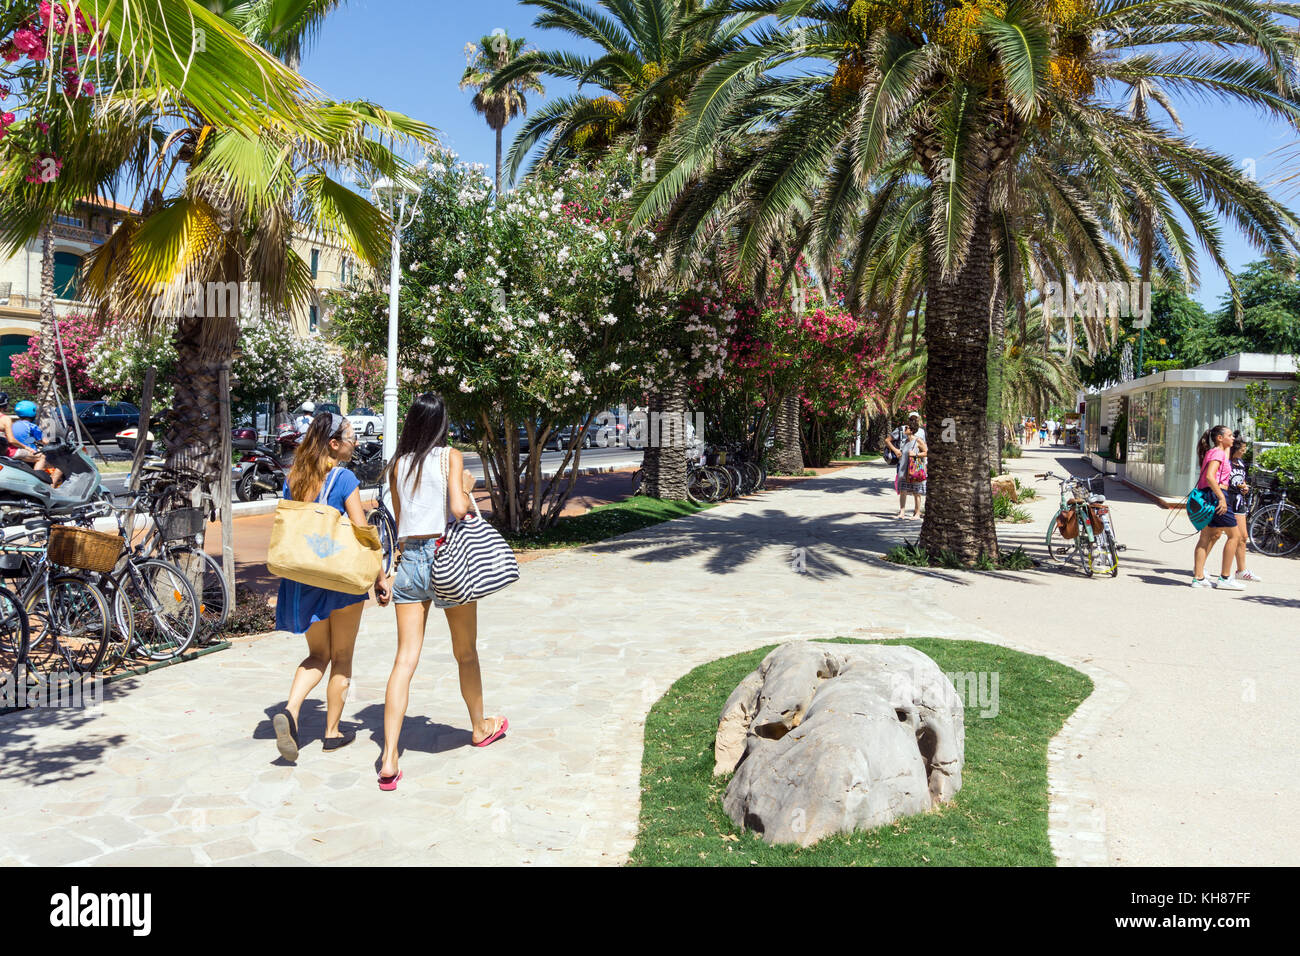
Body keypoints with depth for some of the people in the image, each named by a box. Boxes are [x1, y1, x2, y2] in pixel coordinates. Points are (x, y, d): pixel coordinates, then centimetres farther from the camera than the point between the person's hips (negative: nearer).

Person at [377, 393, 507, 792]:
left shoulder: (398, 464, 8)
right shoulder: (450, 457, -4)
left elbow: (399, 520, 15)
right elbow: (459, 507, -17)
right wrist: (468, 499, 3)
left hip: (410, 560, 3)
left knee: (405, 659, 1)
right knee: (465, 652, 16)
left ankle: (389, 759, -6)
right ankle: (480, 726, 36)